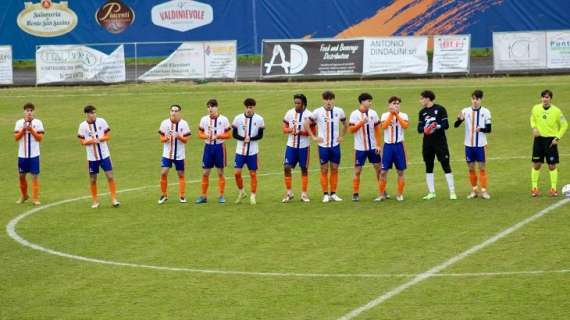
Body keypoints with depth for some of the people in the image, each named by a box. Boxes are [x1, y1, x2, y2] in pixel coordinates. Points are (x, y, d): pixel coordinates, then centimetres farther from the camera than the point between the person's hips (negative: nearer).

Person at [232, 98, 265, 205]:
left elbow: (260, 135, 0)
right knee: (237, 173, -4)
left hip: (252, 151, -1)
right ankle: (241, 192, 18)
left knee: (253, 174, 2)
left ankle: (253, 196, 11)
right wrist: (243, 138, -17)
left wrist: (250, 138, -17)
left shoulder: (259, 119, -3)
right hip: (240, 151, 1)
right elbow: (234, 134, 0)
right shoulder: (238, 118, -2)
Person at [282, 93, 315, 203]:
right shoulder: (290, 113, 1)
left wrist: (301, 132, -21)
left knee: (304, 169, 5)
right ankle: (289, 193, 7)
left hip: (304, 146, -2)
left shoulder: (308, 115, -7)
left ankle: (304, 194, 14)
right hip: (291, 145, 2)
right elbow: (284, 128, 7)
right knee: (287, 167, -6)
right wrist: (290, 130, -16)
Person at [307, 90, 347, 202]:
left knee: (335, 169, 5)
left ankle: (333, 194, 13)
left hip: (335, 145, 2)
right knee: (324, 170, 1)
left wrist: (341, 136, 8)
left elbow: (345, 124, 18)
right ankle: (325, 194, 7)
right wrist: (314, 137, -4)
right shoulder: (317, 112, -6)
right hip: (323, 146, -2)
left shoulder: (339, 111, 2)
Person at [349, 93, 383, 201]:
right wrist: (361, 123, -23)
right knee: (357, 170, 0)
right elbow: (351, 129, -9)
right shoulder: (354, 114, -6)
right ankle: (355, 194, 8)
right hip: (360, 148, -3)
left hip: (373, 147, 3)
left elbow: (378, 129, 6)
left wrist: (379, 145, 2)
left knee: (378, 168, 5)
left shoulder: (373, 113, 2)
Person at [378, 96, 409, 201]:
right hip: (388, 145, -1)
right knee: (383, 171, -2)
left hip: (399, 145, 1)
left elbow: (405, 125, -17)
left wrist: (397, 114, -18)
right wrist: (391, 114, -18)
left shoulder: (403, 115, 2)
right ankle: (382, 194, 6)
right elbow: (384, 126, -17)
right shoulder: (385, 115, 2)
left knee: (400, 171, 4)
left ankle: (400, 195, 12)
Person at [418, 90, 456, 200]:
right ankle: (431, 193, 14)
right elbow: (419, 128, 9)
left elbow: (446, 125, -7)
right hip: (427, 143, 5)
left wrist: (437, 126, -25)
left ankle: (452, 192, -2)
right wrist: (424, 129, -13)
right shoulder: (422, 112, 11)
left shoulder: (440, 109, -4)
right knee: (428, 168, 7)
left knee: (446, 166, -6)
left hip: (440, 142, -5)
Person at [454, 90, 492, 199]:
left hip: (481, 145, -2)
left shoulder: (485, 112, -2)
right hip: (469, 144, 2)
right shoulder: (466, 111, 0)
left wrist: (481, 129, -25)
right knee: (471, 168, 7)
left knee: (482, 167, -3)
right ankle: (474, 190, 17)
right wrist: (459, 119, -30)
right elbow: (456, 125, -7)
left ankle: (484, 190, 1)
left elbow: (489, 129, -3)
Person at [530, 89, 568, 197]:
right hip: (539, 139, 2)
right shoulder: (536, 108, -2)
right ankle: (534, 188, 12)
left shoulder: (556, 111, -9)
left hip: (551, 140, -2)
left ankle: (553, 189, 9)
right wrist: (534, 128, -2)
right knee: (536, 164, 3)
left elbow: (564, 125, 1)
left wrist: (558, 138, -6)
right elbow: (532, 119, 18)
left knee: (552, 165, 0)